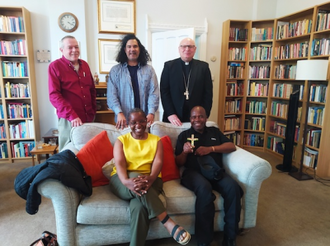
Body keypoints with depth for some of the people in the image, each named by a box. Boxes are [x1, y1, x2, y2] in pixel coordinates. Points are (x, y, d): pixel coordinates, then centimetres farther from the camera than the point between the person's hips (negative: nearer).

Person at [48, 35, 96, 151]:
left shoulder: (84, 65, 11)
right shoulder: (55, 66, -5)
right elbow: (54, 95, -13)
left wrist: (93, 112, 9)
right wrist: (72, 115, -21)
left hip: (88, 118, 5)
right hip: (68, 120, -5)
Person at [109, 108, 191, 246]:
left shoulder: (156, 140, 12)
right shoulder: (121, 140, 10)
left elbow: (158, 162, -5)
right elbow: (119, 163, -8)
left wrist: (150, 178, -30)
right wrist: (127, 181, -32)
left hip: (150, 181, 0)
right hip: (122, 182, 0)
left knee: (138, 207, -35)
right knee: (135, 176, -37)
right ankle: (168, 223, -38)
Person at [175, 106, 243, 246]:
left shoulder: (214, 131, 23)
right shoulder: (184, 135, 17)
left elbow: (232, 146, 10)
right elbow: (178, 163, 12)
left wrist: (211, 149, -5)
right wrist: (184, 152, -11)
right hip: (193, 172, -2)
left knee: (233, 187, -28)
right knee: (204, 188, -36)